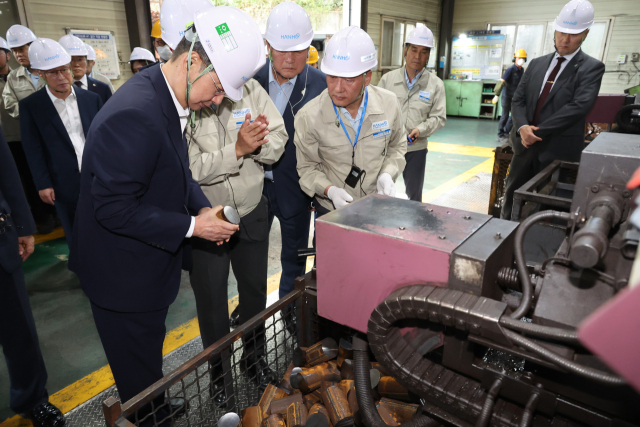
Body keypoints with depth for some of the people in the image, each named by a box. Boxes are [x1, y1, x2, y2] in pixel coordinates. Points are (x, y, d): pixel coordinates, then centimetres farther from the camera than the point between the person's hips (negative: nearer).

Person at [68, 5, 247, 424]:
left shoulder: (166, 97, -1)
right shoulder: (133, 115, -31)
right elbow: (114, 208, -29)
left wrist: (202, 207, -5)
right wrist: (192, 226, -24)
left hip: (148, 264, 9)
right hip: (124, 274, -9)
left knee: (149, 349, 29)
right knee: (137, 363, 16)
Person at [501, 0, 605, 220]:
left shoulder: (591, 68, -2)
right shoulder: (537, 64, 12)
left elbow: (578, 106, -16)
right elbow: (518, 99, 6)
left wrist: (538, 131, -18)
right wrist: (522, 127, -14)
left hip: (558, 150, -4)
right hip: (526, 145, 5)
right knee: (511, 196, 11)